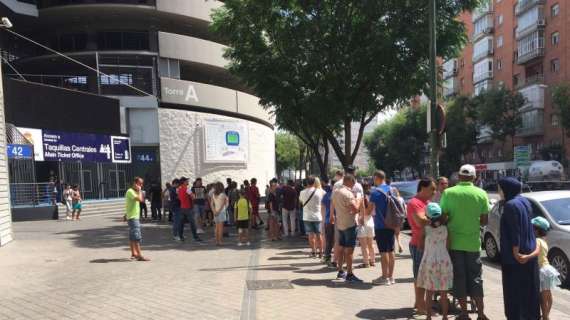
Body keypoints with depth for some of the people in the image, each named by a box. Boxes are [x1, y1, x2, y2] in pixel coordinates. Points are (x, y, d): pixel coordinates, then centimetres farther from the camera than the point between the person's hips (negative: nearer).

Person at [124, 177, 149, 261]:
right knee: (137, 237, -13)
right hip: (132, 217, -10)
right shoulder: (130, 191, -14)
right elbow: (139, 199, -27)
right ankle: (140, 256, -15)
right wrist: (139, 190, -17)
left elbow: (142, 200, 16)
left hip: (136, 216, 10)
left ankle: (133, 253, 22)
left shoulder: (135, 191, 16)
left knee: (132, 236, 15)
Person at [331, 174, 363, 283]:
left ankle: (340, 272, 25)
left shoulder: (335, 192, 8)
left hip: (339, 224, 9)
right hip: (349, 224, -8)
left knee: (341, 248, 16)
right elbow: (355, 209, -25)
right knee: (349, 250, -3)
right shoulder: (348, 193, -18)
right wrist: (358, 200, -7)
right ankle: (349, 274, 0)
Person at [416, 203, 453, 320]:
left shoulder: (425, 229, -6)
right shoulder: (445, 228, -2)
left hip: (429, 261, -1)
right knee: (443, 294, 11)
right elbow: (448, 246, 3)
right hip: (444, 261, 1)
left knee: (429, 294, 8)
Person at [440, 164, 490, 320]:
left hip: (454, 242, -1)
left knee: (459, 277, 9)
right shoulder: (481, 194, -4)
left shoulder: (448, 193, -8)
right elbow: (484, 221, -1)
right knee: (475, 278, 13)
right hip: (473, 242, 1)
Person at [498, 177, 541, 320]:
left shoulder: (510, 205, -19)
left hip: (515, 255, -9)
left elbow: (514, 231, -22)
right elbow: (526, 226, 15)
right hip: (529, 251, 9)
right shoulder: (524, 201, 8)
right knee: (528, 287, 17)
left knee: (515, 289, 1)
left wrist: (515, 252, -19)